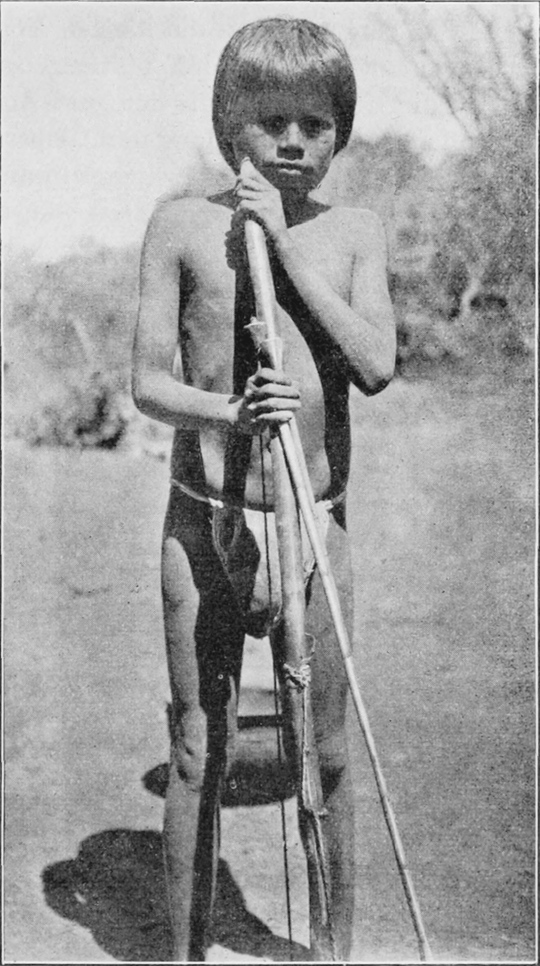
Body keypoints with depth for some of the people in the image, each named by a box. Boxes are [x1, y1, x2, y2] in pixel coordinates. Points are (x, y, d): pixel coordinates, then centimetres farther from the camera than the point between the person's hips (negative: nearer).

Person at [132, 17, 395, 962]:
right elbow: (148, 381, -5)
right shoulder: (183, 224, -2)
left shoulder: (355, 232, 3)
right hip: (205, 522, -1)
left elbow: (377, 365, -12)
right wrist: (230, 411, -25)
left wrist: (285, 245, -15)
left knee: (327, 752, 11)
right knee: (197, 752, 9)